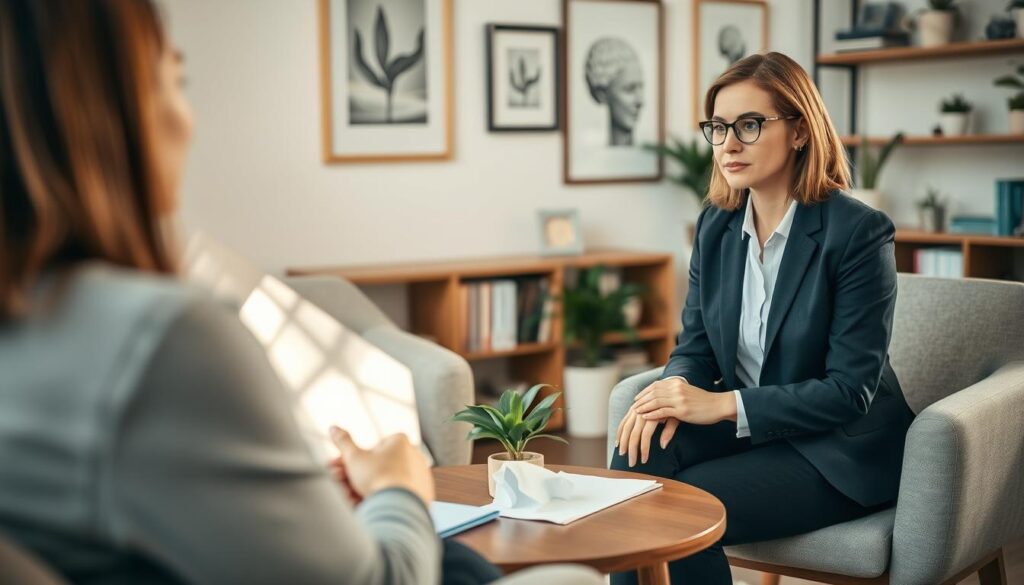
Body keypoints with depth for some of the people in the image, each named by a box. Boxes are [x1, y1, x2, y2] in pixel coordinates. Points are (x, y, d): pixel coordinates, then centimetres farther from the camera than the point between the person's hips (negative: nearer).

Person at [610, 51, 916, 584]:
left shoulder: (859, 232, -17)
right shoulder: (716, 224, 2)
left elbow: (851, 390, -19)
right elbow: (696, 346, 6)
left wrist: (723, 404, -26)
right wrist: (675, 389, -19)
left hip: (840, 448, -5)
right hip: (747, 429, 6)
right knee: (639, 454, -23)